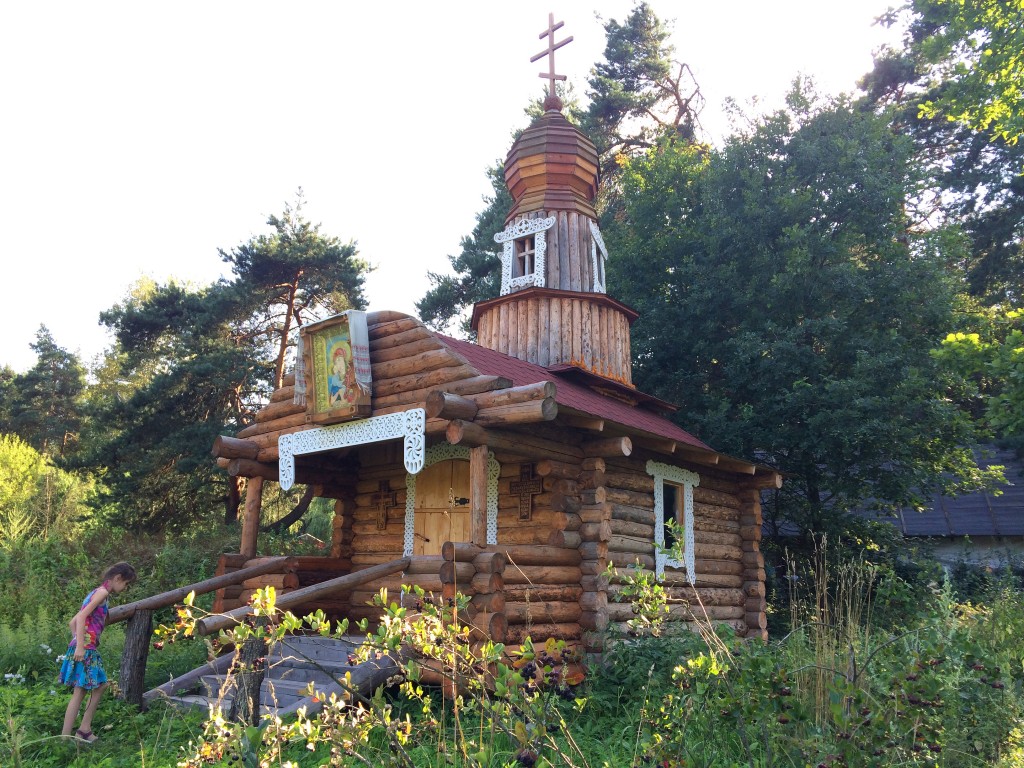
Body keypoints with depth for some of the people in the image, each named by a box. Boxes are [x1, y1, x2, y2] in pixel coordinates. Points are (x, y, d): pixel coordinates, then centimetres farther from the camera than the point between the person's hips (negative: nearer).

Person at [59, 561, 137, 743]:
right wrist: (80, 645, -23)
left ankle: (84, 730, 17)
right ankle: (65, 738, -4)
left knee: (100, 685, 14)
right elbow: (81, 616, -19)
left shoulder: (96, 593, 20)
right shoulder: (102, 592, -8)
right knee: (80, 692, -6)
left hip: (87, 647, 10)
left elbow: (73, 622, 23)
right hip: (85, 647, -10)